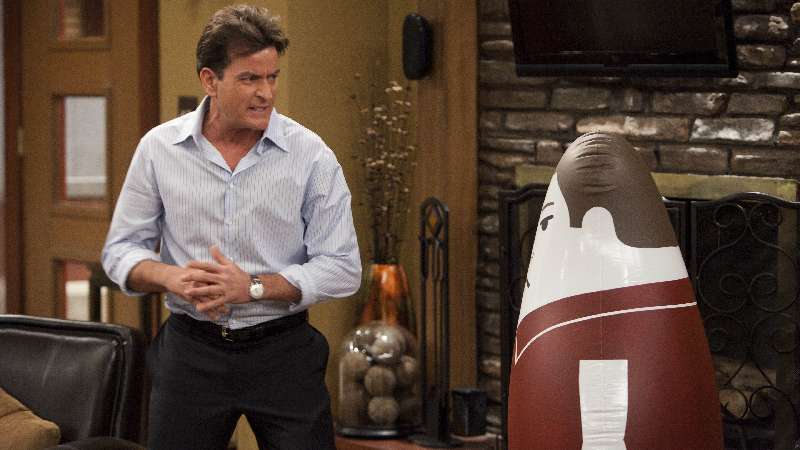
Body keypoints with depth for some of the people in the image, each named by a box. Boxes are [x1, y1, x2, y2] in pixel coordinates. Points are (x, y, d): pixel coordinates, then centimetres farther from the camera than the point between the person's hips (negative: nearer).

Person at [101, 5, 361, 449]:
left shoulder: (311, 155, -6)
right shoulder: (159, 148, 0)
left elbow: (342, 268, -7)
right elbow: (122, 250, 6)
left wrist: (254, 287, -18)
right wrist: (171, 277, -15)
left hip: (284, 350, -1)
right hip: (190, 350, 1)